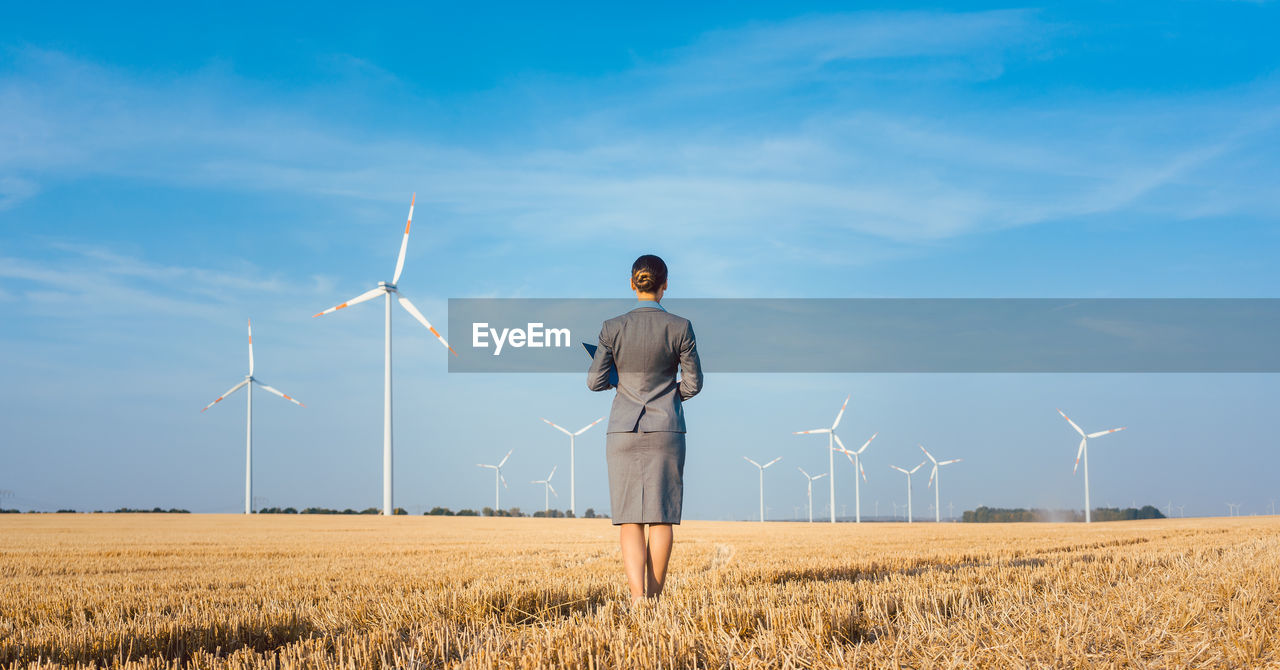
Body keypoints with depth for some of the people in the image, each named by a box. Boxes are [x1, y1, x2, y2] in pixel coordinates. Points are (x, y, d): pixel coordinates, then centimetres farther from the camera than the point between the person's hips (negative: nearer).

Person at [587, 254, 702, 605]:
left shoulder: (613, 328, -5)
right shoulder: (680, 327, -6)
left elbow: (595, 382, 0)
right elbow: (693, 383, 0)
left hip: (623, 430, 1)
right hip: (666, 431, 0)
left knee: (629, 519, 1)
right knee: (661, 516, 7)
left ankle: (637, 596, -15)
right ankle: (654, 597, 10)